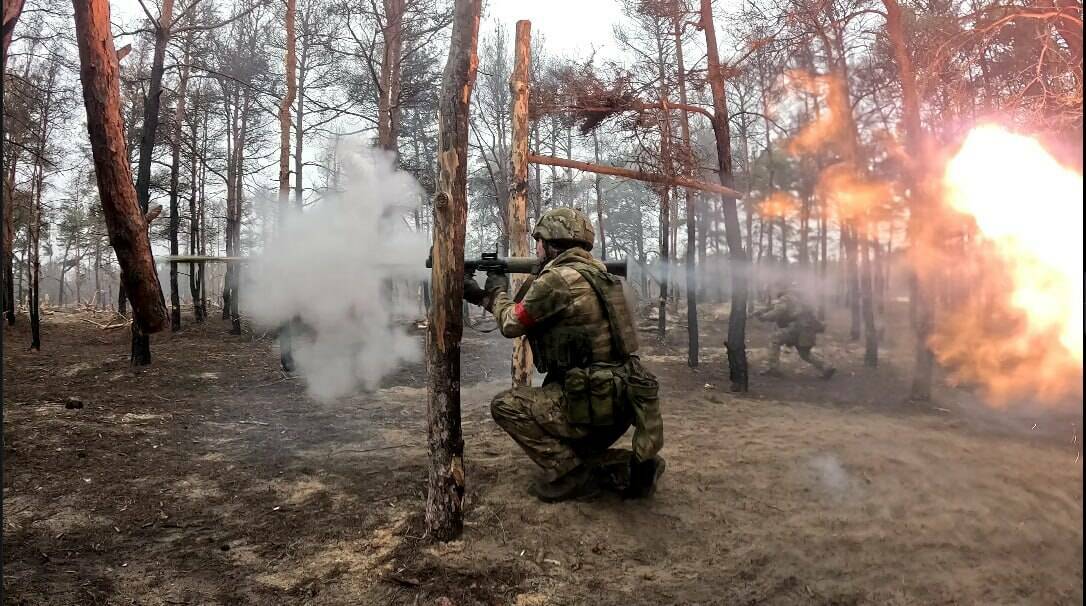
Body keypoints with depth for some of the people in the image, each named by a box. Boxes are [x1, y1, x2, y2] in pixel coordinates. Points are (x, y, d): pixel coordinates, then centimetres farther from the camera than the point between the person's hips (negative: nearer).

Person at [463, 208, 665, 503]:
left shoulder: (557, 279, -16)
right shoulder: (594, 272, 14)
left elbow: (511, 324, -1)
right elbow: (525, 315, 22)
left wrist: (498, 290, 18)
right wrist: (482, 296, 26)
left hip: (593, 402, -9)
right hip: (620, 400, 9)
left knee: (505, 405, 2)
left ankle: (572, 474, -1)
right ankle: (629, 467, 11)